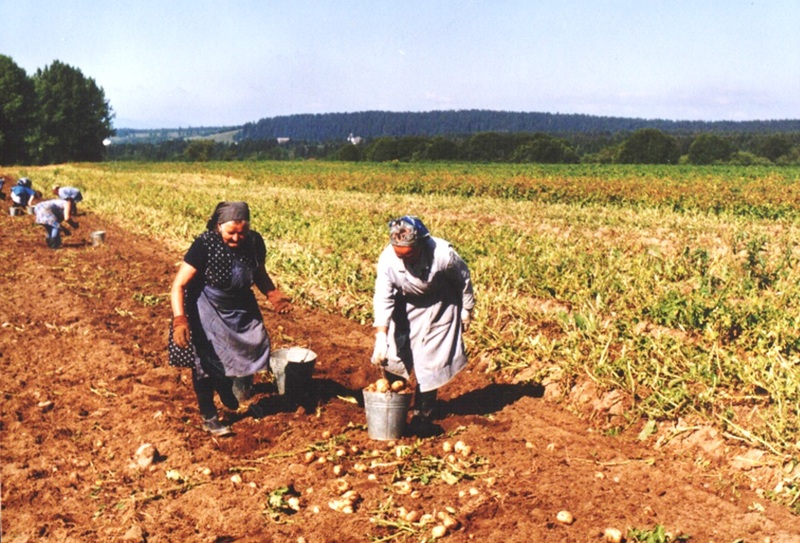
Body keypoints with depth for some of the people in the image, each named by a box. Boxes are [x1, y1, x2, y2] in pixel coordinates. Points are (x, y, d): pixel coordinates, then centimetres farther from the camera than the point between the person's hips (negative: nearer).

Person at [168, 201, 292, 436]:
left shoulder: (255, 242, -12)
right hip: (207, 311, -4)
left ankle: (240, 386, 31)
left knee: (256, 345, -2)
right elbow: (178, 285, -24)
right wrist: (179, 319, -37)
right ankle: (209, 418, 22)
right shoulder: (205, 245, -25)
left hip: (241, 309, 4)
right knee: (206, 362, 1)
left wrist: (273, 294, -11)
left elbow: (260, 274, 8)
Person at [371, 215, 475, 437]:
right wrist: (381, 337, -32)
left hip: (439, 306, -2)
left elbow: (464, 279, -13)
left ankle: (422, 417, 15)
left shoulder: (443, 254, -33)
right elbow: (383, 298, -24)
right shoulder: (387, 259, -28)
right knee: (393, 356, 1)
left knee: (430, 362, -2)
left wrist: (466, 312, -1)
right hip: (406, 306, 2)